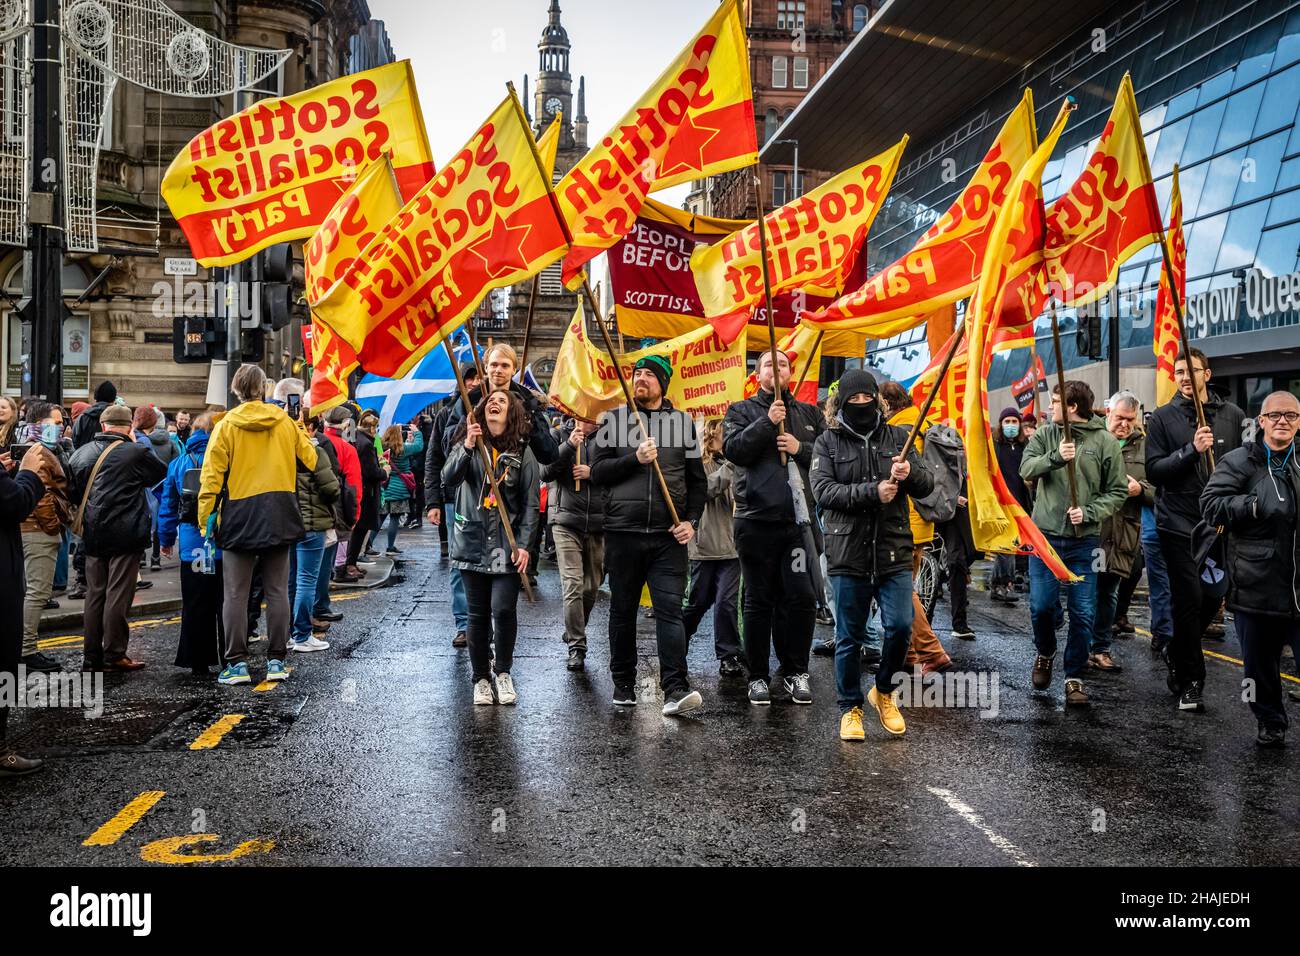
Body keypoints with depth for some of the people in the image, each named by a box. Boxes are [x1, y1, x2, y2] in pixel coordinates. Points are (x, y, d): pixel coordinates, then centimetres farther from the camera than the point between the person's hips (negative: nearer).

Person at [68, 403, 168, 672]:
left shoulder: (81, 453, 7)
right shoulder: (135, 453, -10)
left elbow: (71, 492, 12)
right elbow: (161, 472, 6)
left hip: (93, 536, 5)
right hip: (125, 536, -5)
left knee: (94, 594, 12)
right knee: (118, 594, -2)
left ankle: (92, 655, 16)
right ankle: (114, 654, 1)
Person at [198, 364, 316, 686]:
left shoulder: (226, 425, -2)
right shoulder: (286, 422, 3)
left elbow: (212, 475, -5)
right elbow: (309, 460, 11)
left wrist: (206, 520, -1)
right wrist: (303, 431, 26)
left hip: (240, 518, -2)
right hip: (279, 517, 2)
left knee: (236, 594, 4)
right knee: (277, 591, 7)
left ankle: (237, 663, 4)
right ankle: (277, 661, 9)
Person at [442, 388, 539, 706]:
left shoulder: (522, 453, 2)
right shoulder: (467, 444, 6)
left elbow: (530, 504, 0)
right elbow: (448, 481, -9)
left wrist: (523, 544, -8)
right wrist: (466, 448, -22)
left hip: (506, 546, -1)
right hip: (472, 543, 1)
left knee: (503, 609, -13)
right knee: (478, 615, 7)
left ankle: (503, 672, 9)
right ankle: (481, 678, 21)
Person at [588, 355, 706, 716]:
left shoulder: (682, 422, 12)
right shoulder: (614, 419, 9)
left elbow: (697, 479, 14)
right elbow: (597, 471, 2)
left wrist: (692, 520, 1)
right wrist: (634, 458, -12)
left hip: (669, 535, 0)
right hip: (622, 531, 1)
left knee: (670, 609, -8)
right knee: (623, 610, 9)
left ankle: (675, 689, -10)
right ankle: (623, 683, 21)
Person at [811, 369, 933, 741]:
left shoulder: (897, 437, 10)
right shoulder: (828, 442, 4)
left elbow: (926, 487, 5)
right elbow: (823, 491, -9)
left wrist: (911, 473, -18)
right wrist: (872, 492, -19)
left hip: (894, 553, 2)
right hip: (848, 555, -1)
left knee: (900, 628, -5)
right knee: (850, 638, 6)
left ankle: (883, 691, 22)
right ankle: (850, 708, 22)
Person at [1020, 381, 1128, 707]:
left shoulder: (1105, 442, -2)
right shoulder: (1044, 435, 3)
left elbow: (1118, 492, 0)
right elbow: (1026, 469, -12)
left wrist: (1088, 513, -15)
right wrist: (1055, 457, -29)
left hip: (1084, 540, -1)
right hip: (1045, 535, 1)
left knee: (1083, 613, 2)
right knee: (1041, 606, 2)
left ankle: (1075, 677, 17)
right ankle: (1045, 653, 32)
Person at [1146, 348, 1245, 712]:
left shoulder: (1233, 416, 7)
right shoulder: (1162, 418, 0)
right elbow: (1154, 471, -6)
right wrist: (1191, 450, -19)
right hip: (1178, 523, -3)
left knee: (1213, 598, 9)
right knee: (1189, 600, -3)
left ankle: (1177, 652, 35)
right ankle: (1190, 681, 9)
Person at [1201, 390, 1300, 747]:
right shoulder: (1239, 462, -1)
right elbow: (1210, 504, -11)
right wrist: (1256, 504, -21)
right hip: (1256, 586, -1)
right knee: (1261, 664, 12)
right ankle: (1271, 723, 30)